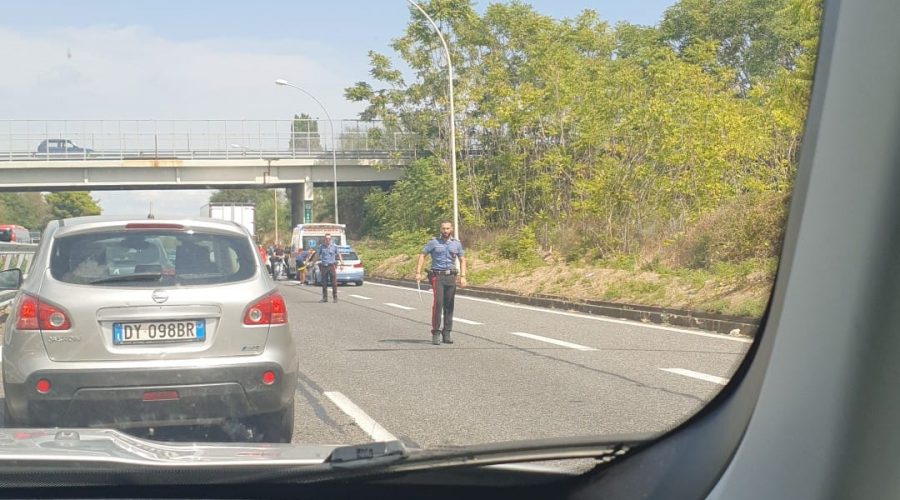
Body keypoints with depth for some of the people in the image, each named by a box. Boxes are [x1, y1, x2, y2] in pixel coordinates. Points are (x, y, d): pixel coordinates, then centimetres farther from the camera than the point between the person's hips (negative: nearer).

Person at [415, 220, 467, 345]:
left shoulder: (456, 244, 10)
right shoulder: (433, 242, 2)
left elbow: (462, 260, 15)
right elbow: (422, 255, 4)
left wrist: (462, 276, 4)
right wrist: (418, 272, -5)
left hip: (451, 276, 3)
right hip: (437, 276, -3)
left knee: (449, 305, 4)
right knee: (438, 302, -14)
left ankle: (446, 334, 11)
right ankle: (436, 333, -10)